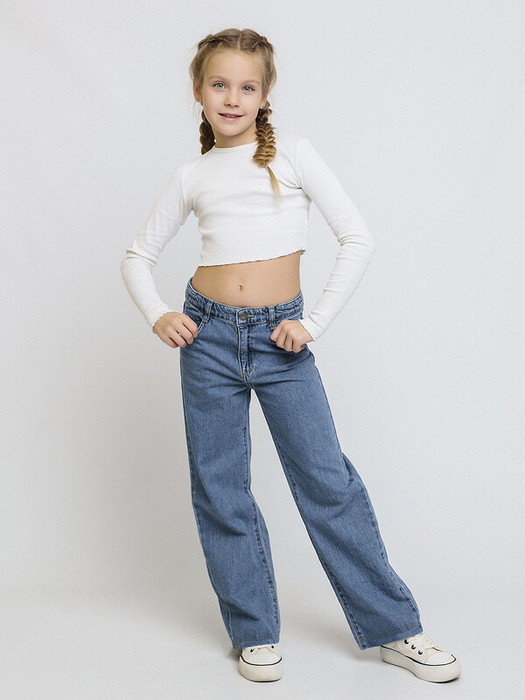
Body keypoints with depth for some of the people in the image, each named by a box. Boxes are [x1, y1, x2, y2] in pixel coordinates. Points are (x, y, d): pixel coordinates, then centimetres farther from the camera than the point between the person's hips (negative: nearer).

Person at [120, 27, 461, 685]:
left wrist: (314, 323, -8)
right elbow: (138, 255, 16)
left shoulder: (291, 152, 1)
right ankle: (256, 632, 20)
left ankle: (393, 628, 11)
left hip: (280, 336, -2)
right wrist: (157, 315, -2)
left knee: (328, 479, -2)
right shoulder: (192, 176, 7)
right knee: (219, 488, 5)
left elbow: (358, 239, -3)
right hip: (209, 335, 3)